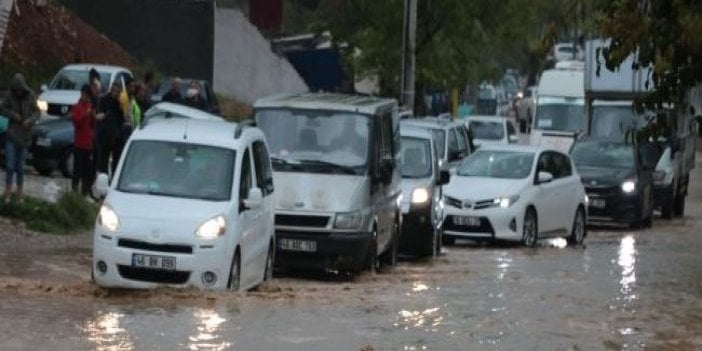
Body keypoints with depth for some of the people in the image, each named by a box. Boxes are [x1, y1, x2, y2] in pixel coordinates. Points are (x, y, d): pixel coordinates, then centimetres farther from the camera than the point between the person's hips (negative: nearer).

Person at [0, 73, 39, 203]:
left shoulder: (31, 96, -6)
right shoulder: (11, 97, -4)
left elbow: (36, 112, -1)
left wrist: (30, 120, -20)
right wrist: (13, 115, -13)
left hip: (24, 136, 0)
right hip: (12, 135, 0)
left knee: (20, 167, 7)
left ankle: (19, 193, 16)